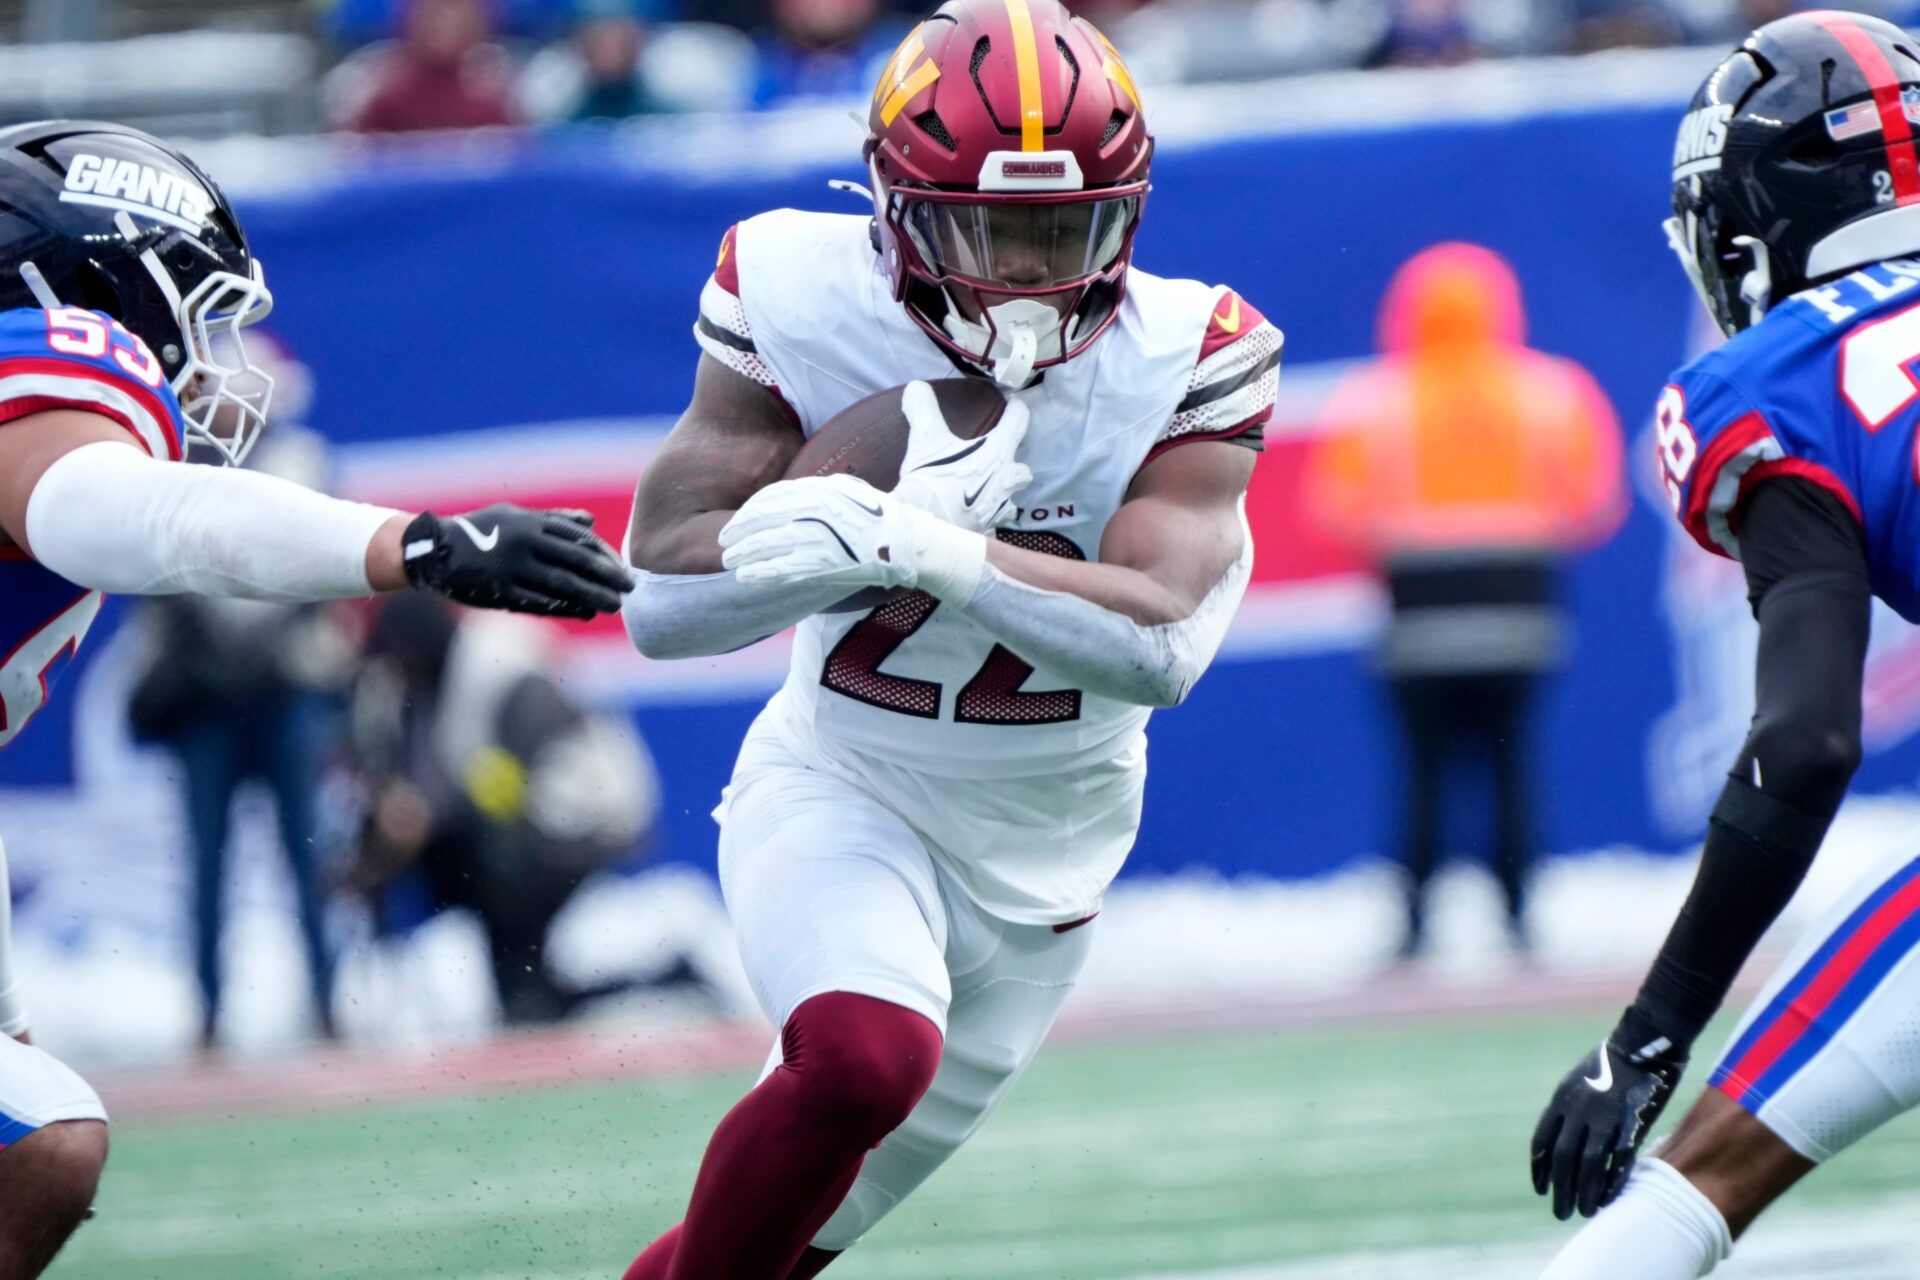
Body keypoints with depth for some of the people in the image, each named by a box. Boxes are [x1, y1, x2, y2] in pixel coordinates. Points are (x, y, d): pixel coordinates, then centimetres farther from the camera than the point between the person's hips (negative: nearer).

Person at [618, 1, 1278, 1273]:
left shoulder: (1186, 362, -19)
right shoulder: (805, 306, -19)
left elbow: (1158, 645, -32)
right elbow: (661, 604, -21)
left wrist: (928, 548, -44)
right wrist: (880, 509, -36)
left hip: (1040, 859, 3)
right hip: (840, 790, -3)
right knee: (869, 1059, -34)